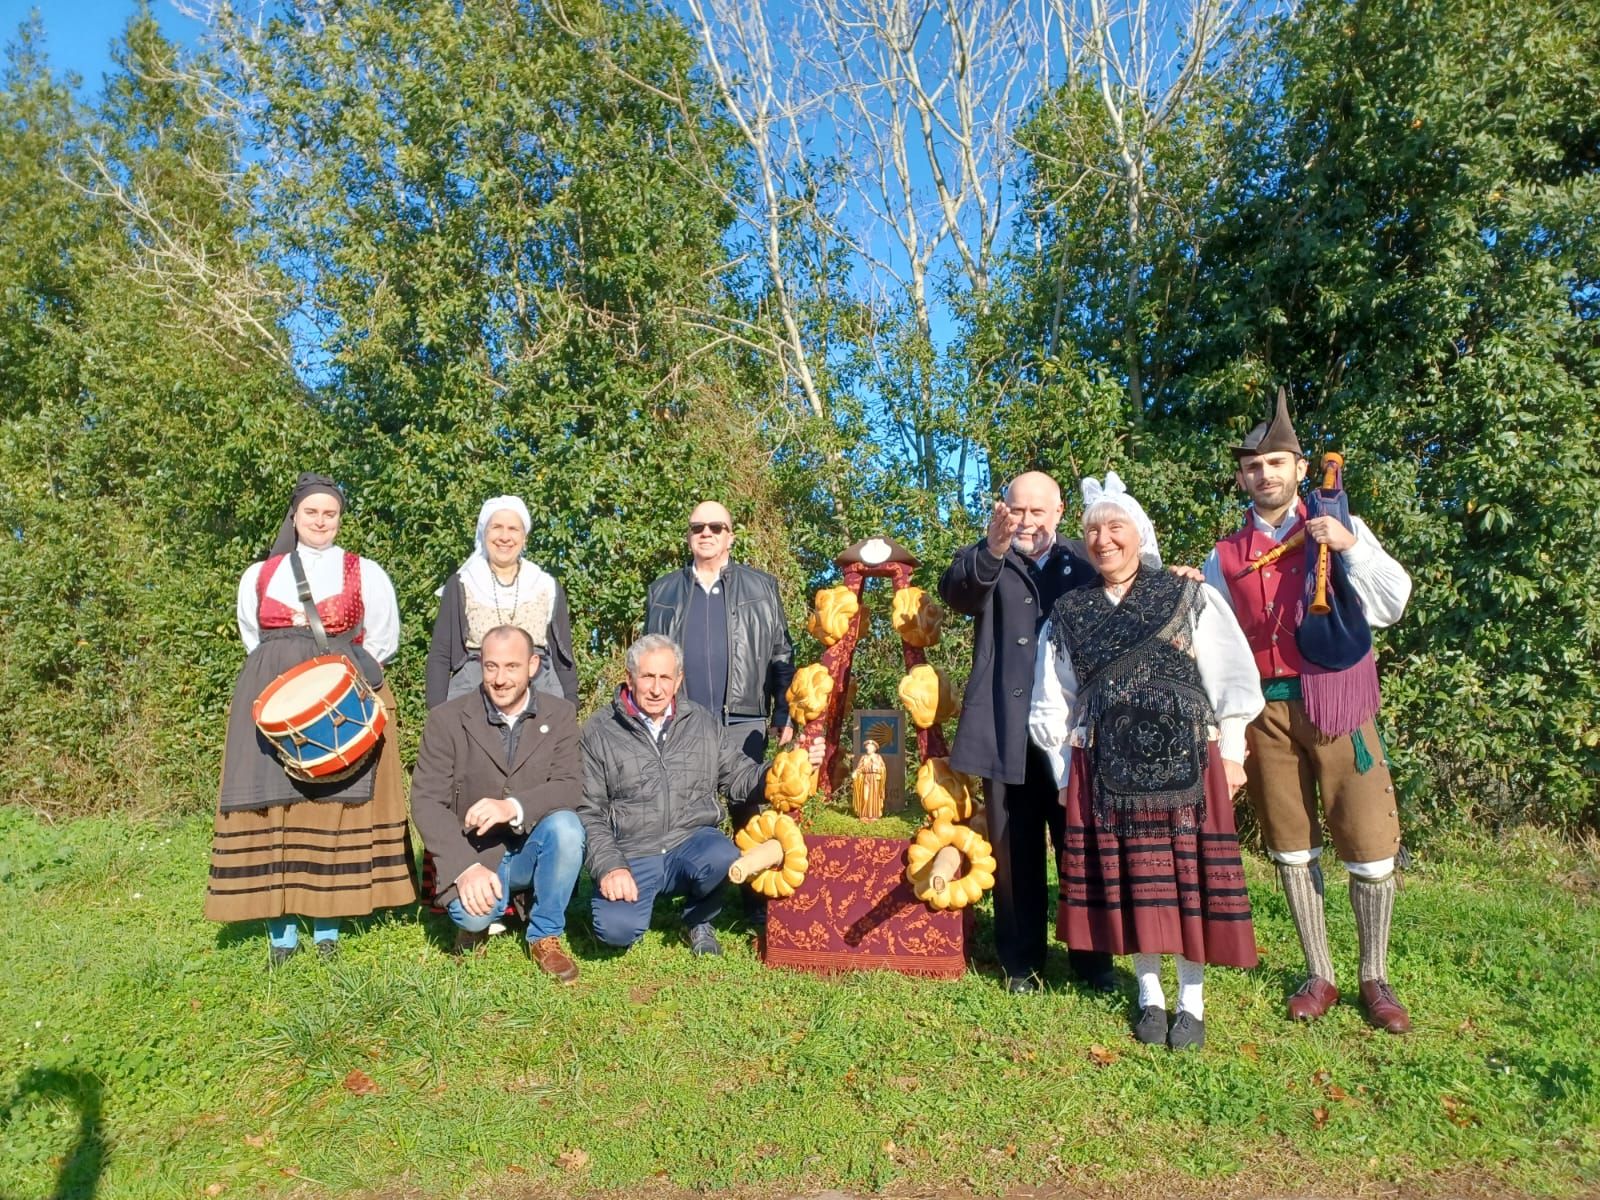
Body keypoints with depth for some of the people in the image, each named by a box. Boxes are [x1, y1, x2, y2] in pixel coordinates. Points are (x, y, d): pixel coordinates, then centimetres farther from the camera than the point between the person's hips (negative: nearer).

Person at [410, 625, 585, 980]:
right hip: (475, 855, -1)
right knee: (471, 912, -30)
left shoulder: (560, 715, -3)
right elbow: (427, 801, -11)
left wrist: (513, 807, -33)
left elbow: (568, 789, -13)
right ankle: (477, 922, 11)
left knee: (566, 825, -30)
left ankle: (545, 935, -7)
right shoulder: (447, 719, -6)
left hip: (532, 850, 1)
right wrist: (466, 867, -25)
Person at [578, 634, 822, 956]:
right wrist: (609, 867, -13)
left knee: (722, 857, -33)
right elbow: (589, 812, 0)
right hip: (631, 856, -2)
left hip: (692, 842, 2)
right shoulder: (598, 732, 1)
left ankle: (699, 921, 2)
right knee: (616, 929, -29)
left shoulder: (702, 722, 10)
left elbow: (741, 778, 11)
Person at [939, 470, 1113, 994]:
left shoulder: (1082, 566, 11)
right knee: (1015, 853, 8)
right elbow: (956, 591, -17)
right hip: (1005, 732, -1)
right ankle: (1022, 961, 22)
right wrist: (992, 551, -36)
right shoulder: (985, 563, 6)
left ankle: (1093, 959, 23)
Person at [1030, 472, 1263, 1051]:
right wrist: (1065, 775, 8)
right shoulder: (1068, 615, 8)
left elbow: (1231, 678, 3)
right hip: (1106, 768, 2)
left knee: (1188, 875, 3)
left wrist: (1231, 751, -1)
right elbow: (1053, 707, 11)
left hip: (1185, 760, -2)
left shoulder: (1191, 598, 3)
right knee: (1127, 878, 6)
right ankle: (1150, 993, 23)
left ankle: (1192, 999, 19)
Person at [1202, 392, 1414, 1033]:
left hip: (1335, 704, -1)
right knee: (1291, 846, 10)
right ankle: (1319, 976, 24)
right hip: (1265, 709, 2)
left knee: (1370, 846, 1)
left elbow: (1391, 606, -2)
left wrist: (1350, 547, -14)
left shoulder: (1341, 528, 5)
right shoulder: (1226, 555, 9)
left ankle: (1375, 978, 21)